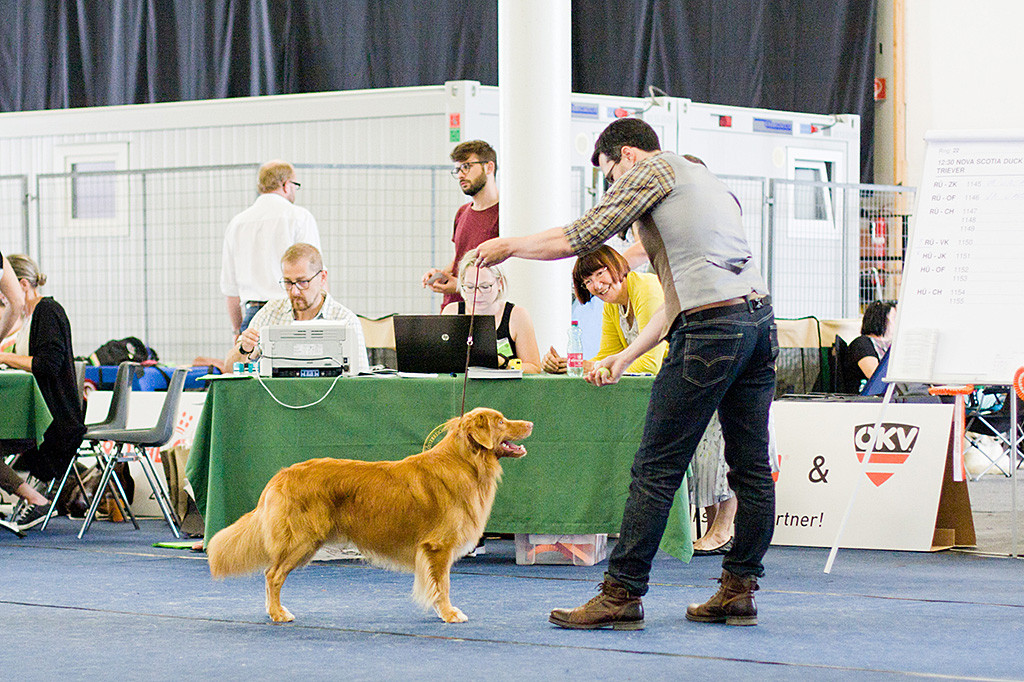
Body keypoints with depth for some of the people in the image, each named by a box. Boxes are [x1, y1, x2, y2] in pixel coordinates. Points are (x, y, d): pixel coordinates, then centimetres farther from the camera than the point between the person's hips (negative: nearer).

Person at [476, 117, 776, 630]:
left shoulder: (653, 169, 5)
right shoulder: (706, 182, 31)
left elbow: (575, 239, 1)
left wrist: (508, 246, 17)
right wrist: (626, 357, 29)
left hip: (712, 330, -9)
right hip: (760, 318, 9)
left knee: (656, 470, -5)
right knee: (751, 468, 10)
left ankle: (622, 594, -4)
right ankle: (738, 590, 13)